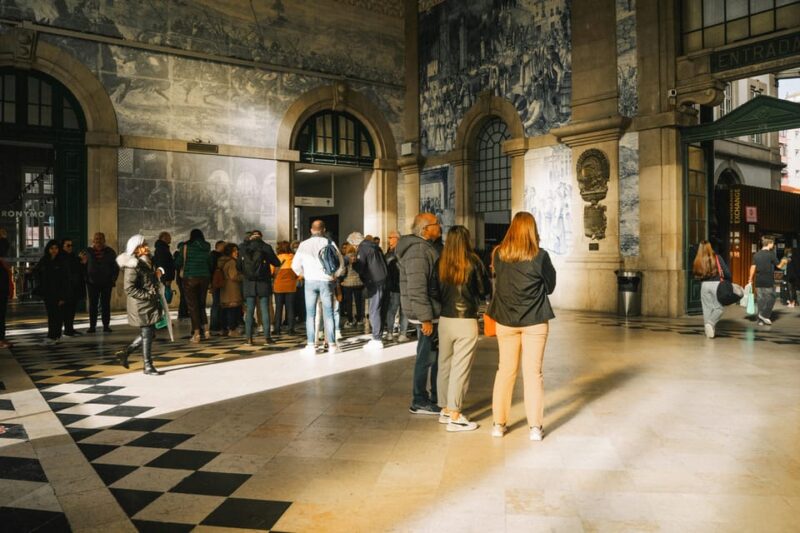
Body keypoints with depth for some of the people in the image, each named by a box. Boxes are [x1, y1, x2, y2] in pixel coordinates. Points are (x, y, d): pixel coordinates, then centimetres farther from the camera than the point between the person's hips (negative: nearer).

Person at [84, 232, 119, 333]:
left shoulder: (110, 252, 2)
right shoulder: (89, 252, 2)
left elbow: (116, 267, 4)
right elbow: (84, 266, 2)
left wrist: (113, 279, -3)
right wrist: (86, 279, -7)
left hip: (106, 283, 0)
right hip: (92, 283, 0)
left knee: (106, 304, 4)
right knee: (93, 305, 4)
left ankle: (106, 325, 9)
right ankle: (92, 326, 9)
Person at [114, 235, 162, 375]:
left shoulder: (147, 262, 11)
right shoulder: (133, 266, -16)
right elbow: (129, 288, -21)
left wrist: (158, 273, 7)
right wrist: (147, 295, -19)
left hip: (151, 303, 9)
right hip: (141, 305, -9)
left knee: (150, 333, 15)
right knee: (147, 334, -2)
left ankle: (125, 352, 27)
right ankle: (148, 366, 8)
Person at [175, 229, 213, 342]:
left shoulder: (185, 247, -4)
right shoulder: (207, 248, 6)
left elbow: (178, 264, -2)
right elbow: (210, 264, 11)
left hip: (190, 278, -3)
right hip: (204, 278, 4)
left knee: (192, 305, 1)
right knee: (202, 304, 16)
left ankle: (196, 334, 0)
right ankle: (206, 330, 9)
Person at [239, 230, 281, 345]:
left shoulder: (243, 247, 1)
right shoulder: (266, 247, -5)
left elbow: (239, 266, 5)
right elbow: (277, 263, 0)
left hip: (249, 283, 2)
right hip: (263, 282, -2)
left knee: (249, 311, 5)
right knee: (265, 310, 1)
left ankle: (249, 337, 3)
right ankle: (267, 337, 0)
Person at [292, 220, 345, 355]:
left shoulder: (304, 244, 1)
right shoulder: (329, 243, -2)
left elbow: (295, 265, 3)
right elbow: (341, 263, -2)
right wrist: (335, 275, 11)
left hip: (310, 281, 1)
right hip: (326, 281, 0)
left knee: (310, 314, 5)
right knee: (328, 314, 5)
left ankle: (310, 345, 3)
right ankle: (332, 345, 8)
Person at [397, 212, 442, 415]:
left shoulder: (425, 247, 16)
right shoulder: (418, 251, -19)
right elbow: (416, 289, -25)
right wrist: (426, 318, -25)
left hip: (431, 312, 10)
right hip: (426, 314, -10)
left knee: (435, 356, 16)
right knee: (427, 356, -1)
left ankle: (436, 398, 27)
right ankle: (420, 402, 11)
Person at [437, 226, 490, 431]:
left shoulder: (440, 263, -3)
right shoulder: (473, 262, -10)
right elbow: (484, 290, 0)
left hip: (444, 319, 4)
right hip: (466, 320, -4)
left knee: (444, 364, 14)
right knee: (460, 368, 2)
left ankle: (445, 409, 26)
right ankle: (454, 416, 6)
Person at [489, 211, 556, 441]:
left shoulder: (498, 254, -5)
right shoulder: (540, 256, -11)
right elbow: (550, 286, 1)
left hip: (506, 320, 2)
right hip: (535, 320, -2)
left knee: (505, 370, 13)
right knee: (533, 372, 6)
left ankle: (499, 424, 18)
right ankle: (535, 427, 10)